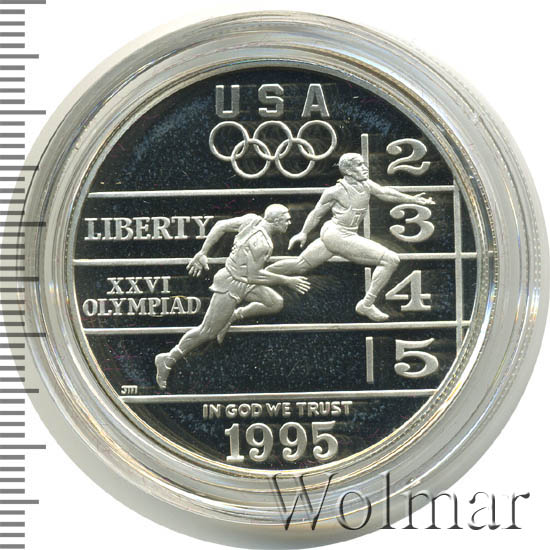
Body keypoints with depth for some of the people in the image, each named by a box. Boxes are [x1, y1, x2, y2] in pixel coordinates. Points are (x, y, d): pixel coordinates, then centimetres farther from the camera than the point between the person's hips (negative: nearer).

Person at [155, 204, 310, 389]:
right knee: (207, 332, -1)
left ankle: (231, 317, 15)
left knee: (276, 303, 7)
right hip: (230, 285, -9)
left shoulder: (252, 220, -4)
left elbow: (220, 226, 1)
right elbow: (254, 276, -22)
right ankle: (168, 360, 10)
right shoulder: (261, 243, -28)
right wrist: (286, 281, -15)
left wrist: (203, 253, 8)